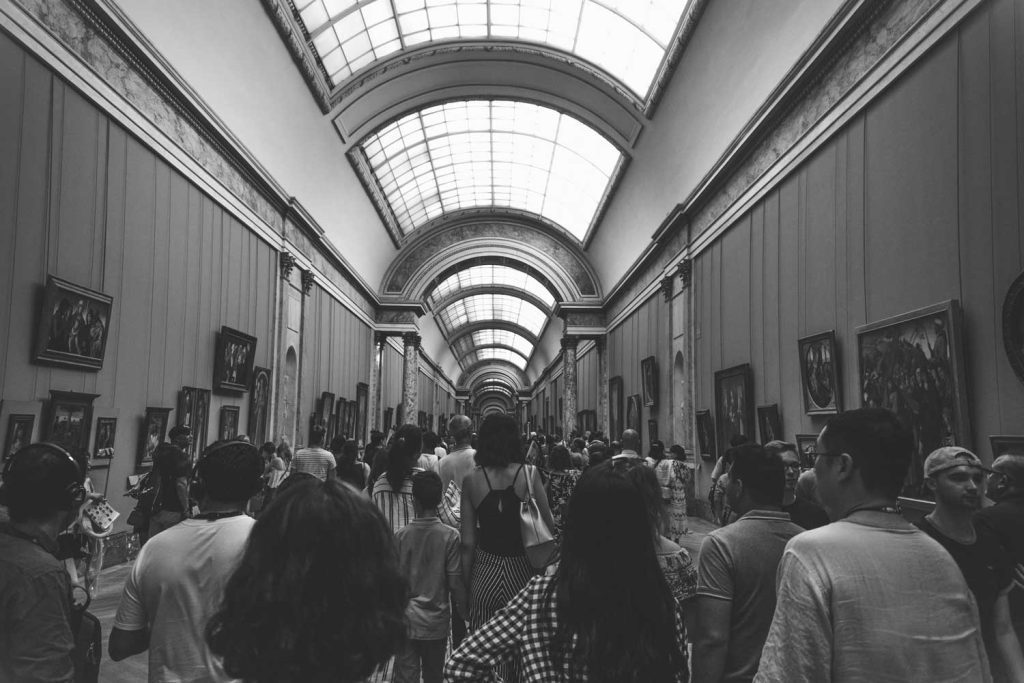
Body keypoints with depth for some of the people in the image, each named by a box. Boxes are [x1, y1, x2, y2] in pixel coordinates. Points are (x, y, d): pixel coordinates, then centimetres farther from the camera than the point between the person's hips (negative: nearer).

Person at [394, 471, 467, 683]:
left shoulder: (400, 535, -8)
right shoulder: (450, 536, -11)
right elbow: (455, 582, -9)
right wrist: (462, 610, 5)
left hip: (406, 619, 0)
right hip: (436, 621, 0)